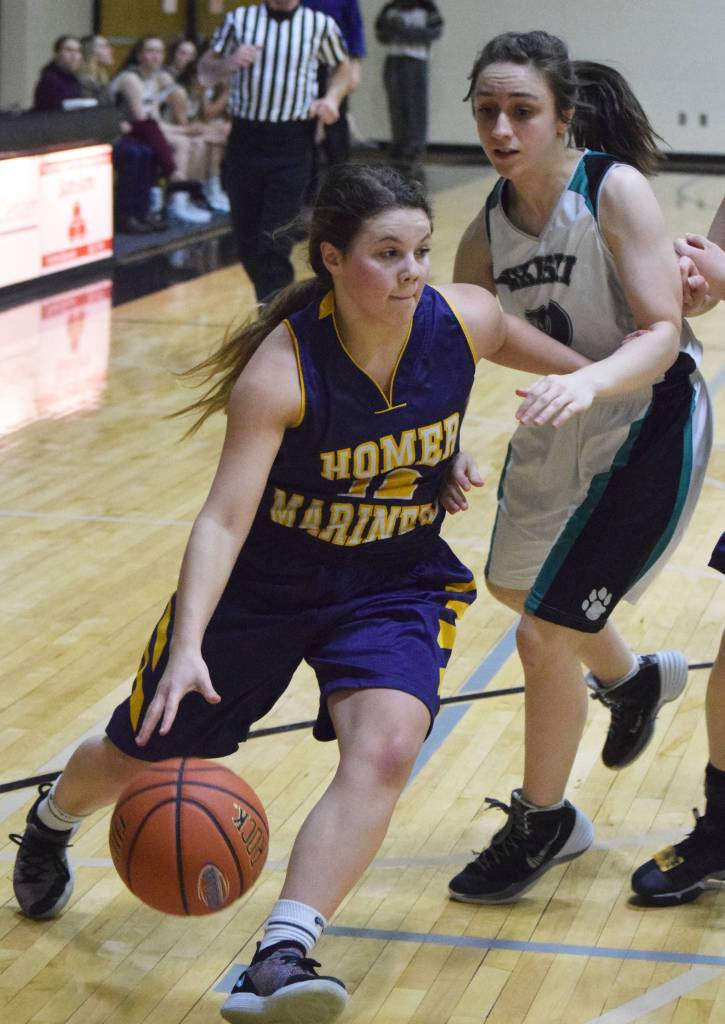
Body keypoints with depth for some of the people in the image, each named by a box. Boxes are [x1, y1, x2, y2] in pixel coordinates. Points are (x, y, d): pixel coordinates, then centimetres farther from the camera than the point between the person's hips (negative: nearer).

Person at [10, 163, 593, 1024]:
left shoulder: (462, 321, -17)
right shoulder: (282, 370, -30)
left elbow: (510, 338, 10)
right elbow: (224, 520, -33)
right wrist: (188, 646, -44)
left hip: (395, 584, 2)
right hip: (261, 586, -2)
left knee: (384, 750, -27)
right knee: (139, 756, 15)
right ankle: (51, 823, 51)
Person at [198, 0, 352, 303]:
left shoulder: (320, 25, 3)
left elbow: (342, 67, 19)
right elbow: (205, 73, 8)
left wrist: (332, 98, -1)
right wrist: (230, 63, -13)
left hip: (293, 144, -2)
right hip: (245, 139, 2)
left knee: (275, 240, -11)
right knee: (246, 241, 8)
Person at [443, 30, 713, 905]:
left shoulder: (615, 191, -24)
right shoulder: (490, 227, -6)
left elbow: (662, 333, -29)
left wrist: (588, 382, -46)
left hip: (647, 431, -8)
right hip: (556, 432, 8)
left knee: (545, 632, -8)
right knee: (514, 586, 28)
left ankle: (544, 822, 16)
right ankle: (633, 678, 59)